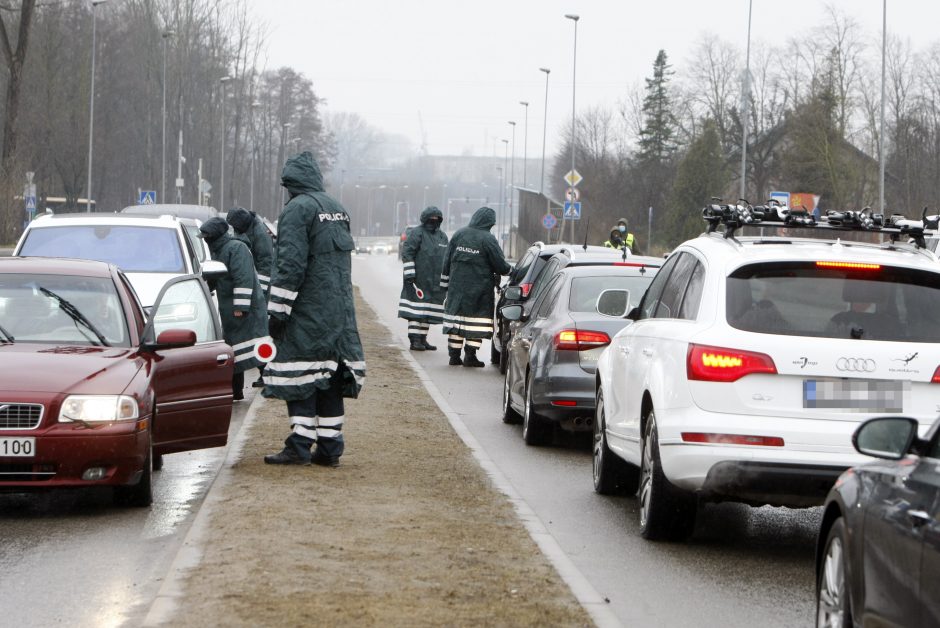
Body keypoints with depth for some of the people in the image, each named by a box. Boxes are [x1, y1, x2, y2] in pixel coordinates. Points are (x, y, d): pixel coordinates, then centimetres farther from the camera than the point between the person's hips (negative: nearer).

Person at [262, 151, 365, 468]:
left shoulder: (297, 210, -11)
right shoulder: (337, 208, 15)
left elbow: (291, 264, -17)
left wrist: (278, 309, -14)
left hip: (307, 311, -8)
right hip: (339, 311, 8)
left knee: (300, 375, -5)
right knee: (329, 375, 9)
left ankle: (300, 446, -7)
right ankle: (329, 447, 9)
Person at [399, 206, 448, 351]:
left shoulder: (442, 236, 17)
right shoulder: (417, 233, -5)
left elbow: (447, 258, 25)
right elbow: (407, 253, -10)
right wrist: (409, 274, -16)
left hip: (435, 283, 7)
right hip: (419, 279, -7)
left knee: (428, 312, 9)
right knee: (416, 311, -9)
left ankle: (422, 339, 16)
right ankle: (414, 340, -9)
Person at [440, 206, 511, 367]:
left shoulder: (458, 235, 4)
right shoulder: (487, 239, -11)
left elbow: (447, 261, 9)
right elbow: (500, 265, -7)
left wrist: (446, 283, 16)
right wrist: (509, 270, 15)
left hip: (457, 287, 5)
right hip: (479, 287, -5)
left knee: (456, 318, 10)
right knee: (476, 320, 1)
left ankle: (454, 355, 11)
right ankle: (470, 356, -3)